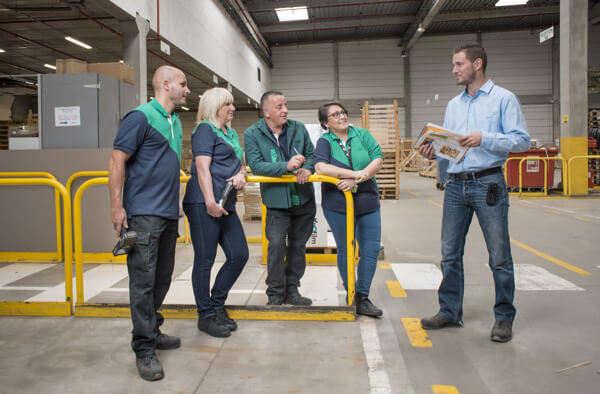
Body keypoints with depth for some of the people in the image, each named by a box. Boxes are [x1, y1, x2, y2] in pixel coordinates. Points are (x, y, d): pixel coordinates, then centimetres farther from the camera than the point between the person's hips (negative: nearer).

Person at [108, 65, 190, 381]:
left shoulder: (175, 122, 15)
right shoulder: (141, 117, -9)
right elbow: (117, 161, -12)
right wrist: (116, 207, -16)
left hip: (169, 213, 8)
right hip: (144, 213, -8)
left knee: (163, 277, 15)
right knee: (143, 280, -5)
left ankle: (152, 330, 30)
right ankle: (144, 349, 3)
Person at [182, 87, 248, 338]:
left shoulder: (231, 133, 23)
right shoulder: (205, 129, -3)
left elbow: (240, 163, 25)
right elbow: (202, 167, -13)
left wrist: (240, 174, 1)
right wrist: (210, 201, -21)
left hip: (225, 204, 9)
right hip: (204, 203, -9)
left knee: (239, 255, 7)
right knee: (205, 259, -2)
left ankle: (217, 305, 23)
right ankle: (206, 316, 10)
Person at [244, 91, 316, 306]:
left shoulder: (298, 128, 4)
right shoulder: (252, 134, -7)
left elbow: (311, 153, 11)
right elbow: (256, 165, -18)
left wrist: (307, 168, -12)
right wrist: (286, 166, -29)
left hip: (304, 199, 4)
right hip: (276, 201, -4)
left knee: (298, 246, 12)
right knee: (277, 245, -14)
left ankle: (292, 291, 26)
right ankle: (275, 294, 5)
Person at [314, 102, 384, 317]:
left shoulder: (362, 134, 6)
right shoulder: (324, 141, -1)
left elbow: (378, 160, -4)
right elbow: (320, 167, -19)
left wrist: (357, 180, -18)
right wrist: (354, 173, -25)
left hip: (367, 202, 3)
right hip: (338, 204, -3)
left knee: (372, 249, 2)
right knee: (345, 251, 6)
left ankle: (362, 298, 14)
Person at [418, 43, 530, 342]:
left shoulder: (503, 99, 1)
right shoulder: (453, 105, 18)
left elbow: (521, 140, -8)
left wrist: (484, 138, -20)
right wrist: (433, 150, -2)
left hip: (488, 183, -5)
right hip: (456, 184, 6)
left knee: (499, 256, 1)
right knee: (450, 253, 8)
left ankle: (504, 318, 15)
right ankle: (450, 311, 21)